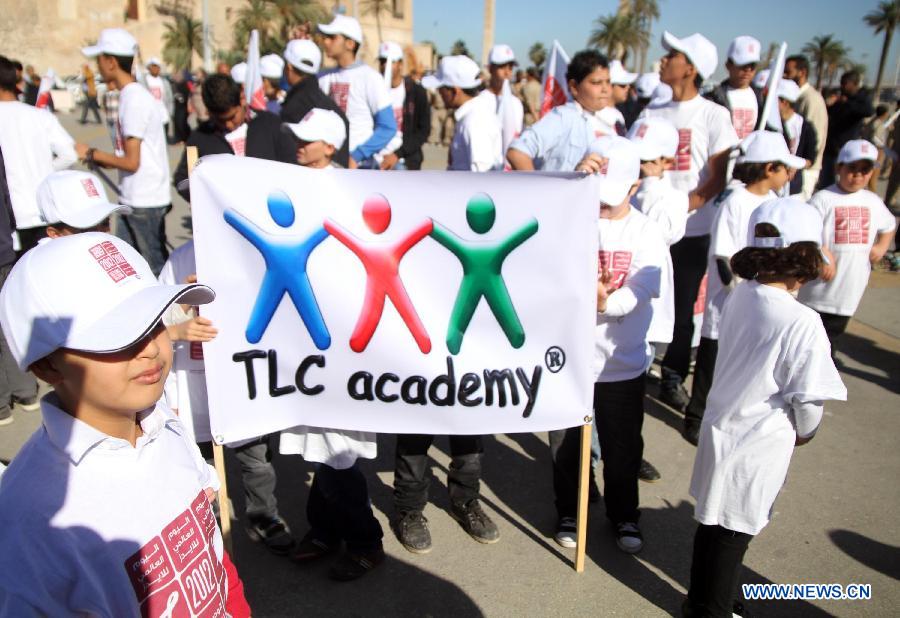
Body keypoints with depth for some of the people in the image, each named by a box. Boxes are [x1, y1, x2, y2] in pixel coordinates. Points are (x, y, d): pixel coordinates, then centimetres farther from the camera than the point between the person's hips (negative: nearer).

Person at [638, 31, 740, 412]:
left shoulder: (713, 115, -2)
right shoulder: (651, 112, 10)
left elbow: (717, 179, -8)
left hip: (691, 230, -3)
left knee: (682, 307, 6)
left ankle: (673, 377, 23)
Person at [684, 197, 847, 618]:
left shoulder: (740, 296, -5)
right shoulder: (802, 323, -25)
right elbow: (808, 396, -17)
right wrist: (805, 431, 5)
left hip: (721, 427, 7)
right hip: (759, 445, -7)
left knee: (712, 519, 22)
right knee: (734, 533, 12)